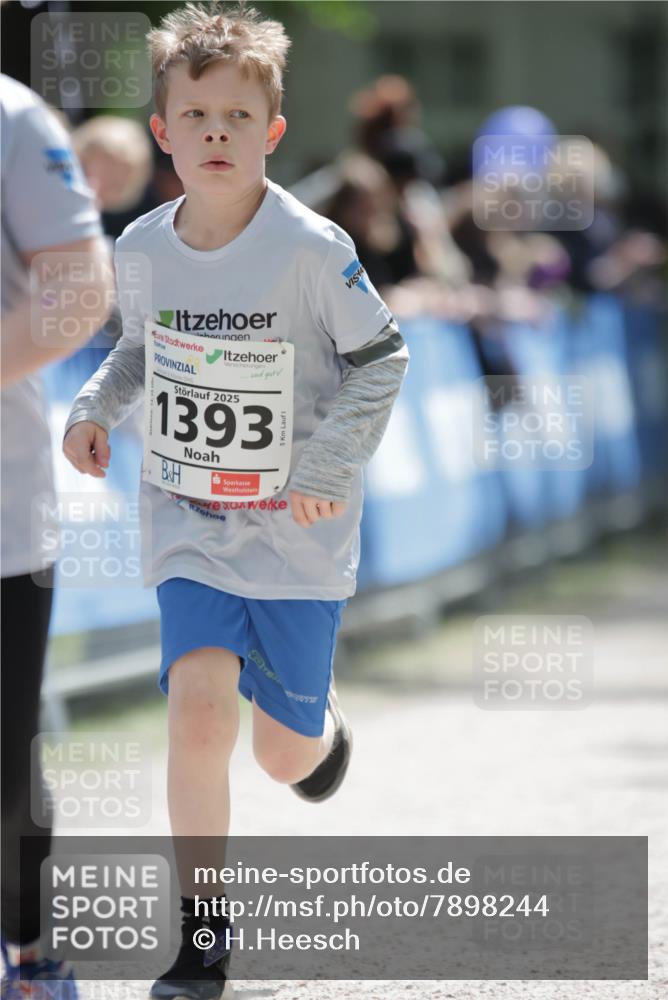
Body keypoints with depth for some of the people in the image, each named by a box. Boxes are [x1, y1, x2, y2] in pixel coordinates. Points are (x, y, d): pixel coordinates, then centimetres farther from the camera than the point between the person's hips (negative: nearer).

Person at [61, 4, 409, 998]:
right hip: (190, 523, 2)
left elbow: (382, 355, -7)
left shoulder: (311, 247, -16)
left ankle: (323, 726, 48)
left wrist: (332, 464, -16)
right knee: (199, 709, -17)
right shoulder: (142, 247, -3)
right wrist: (94, 406, -2)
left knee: (284, 755, 7)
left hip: (299, 531, -2)